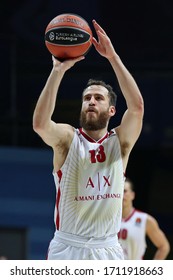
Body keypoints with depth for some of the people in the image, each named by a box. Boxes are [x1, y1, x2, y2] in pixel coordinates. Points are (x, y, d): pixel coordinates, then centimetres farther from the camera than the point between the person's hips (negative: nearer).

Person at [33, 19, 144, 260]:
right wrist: (59, 70, -27)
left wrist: (113, 57, -20)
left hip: (107, 250, 2)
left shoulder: (120, 142, 4)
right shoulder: (67, 138, 0)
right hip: (67, 249, -1)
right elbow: (40, 123, -23)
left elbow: (137, 106, -15)